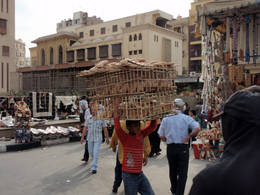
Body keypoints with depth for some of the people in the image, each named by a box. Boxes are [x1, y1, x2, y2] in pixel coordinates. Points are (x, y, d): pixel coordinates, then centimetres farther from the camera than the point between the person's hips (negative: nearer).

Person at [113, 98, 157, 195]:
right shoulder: (125, 137, -13)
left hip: (140, 174, 6)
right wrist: (116, 112, -35)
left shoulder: (141, 135, 3)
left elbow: (152, 126, 9)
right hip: (129, 175, -6)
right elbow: (117, 128, -31)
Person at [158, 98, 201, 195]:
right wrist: (188, 137, -9)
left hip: (170, 148, 3)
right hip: (183, 148, -3)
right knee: (182, 172, 5)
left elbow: (161, 136, 0)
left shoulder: (165, 119, 1)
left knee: (172, 171, 20)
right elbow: (197, 129, -17)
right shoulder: (186, 118, -5)